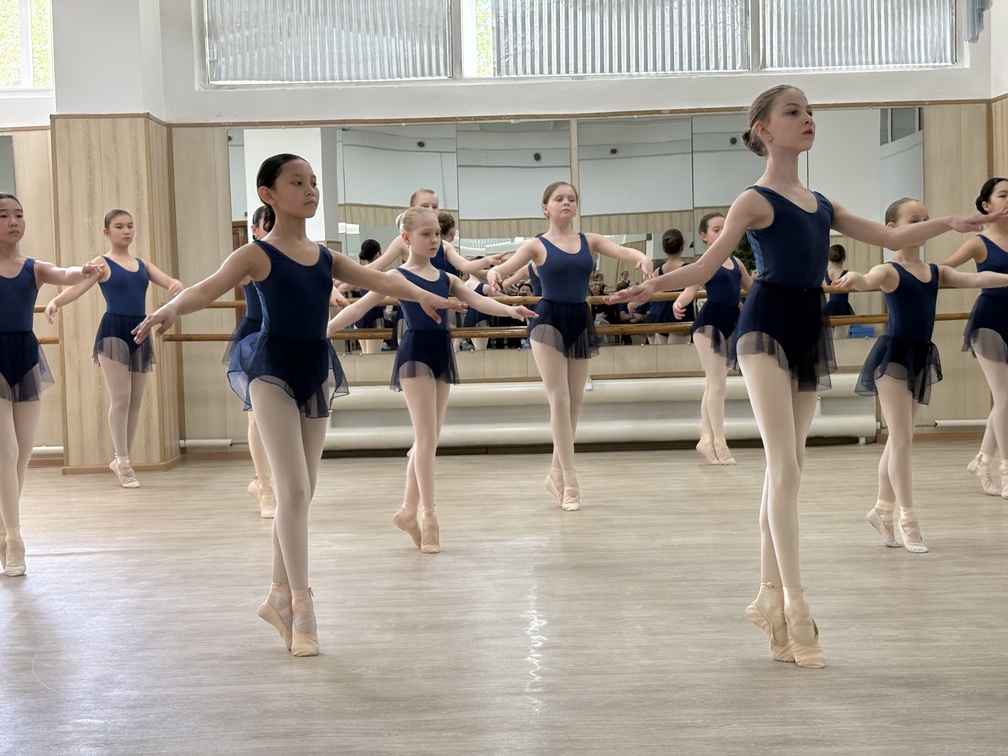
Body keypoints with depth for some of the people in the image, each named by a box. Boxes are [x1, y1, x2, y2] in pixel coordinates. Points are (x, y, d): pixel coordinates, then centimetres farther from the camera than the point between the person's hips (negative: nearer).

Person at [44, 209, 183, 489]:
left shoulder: (143, 264, 13)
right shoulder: (102, 264, -1)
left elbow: (169, 282, 4)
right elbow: (77, 287, -14)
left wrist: (178, 285, -22)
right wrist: (54, 301, -34)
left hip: (140, 331, 5)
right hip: (113, 331, -5)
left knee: (135, 401, 7)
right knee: (120, 398, -8)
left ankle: (120, 460, 20)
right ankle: (124, 463, 0)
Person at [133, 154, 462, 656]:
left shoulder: (324, 257, 11)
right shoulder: (257, 255, -6)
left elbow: (375, 279, 3)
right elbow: (207, 288, -20)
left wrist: (420, 294, -15)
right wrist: (170, 310, -40)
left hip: (316, 370, 6)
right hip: (273, 368, -6)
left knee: (303, 491, 10)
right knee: (293, 489, -10)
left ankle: (280, 596, 23)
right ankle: (300, 601, 1)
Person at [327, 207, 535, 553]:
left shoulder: (446, 278, 12)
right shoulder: (399, 276, -3)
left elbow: (478, 301, 4)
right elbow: (360, 306, -7)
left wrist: (509, 309, -13)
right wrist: (326, 329, -16)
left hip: (442, 353, 6)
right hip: (415, 353, -6)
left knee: (429, 439, 8)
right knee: (426, 437, -8)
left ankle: (408, 510, 18)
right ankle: (429, 515, -3)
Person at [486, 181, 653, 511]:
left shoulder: (590, 241, 7)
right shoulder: (537, 245, -1)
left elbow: (622, 251, -8)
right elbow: (507, 266, -13)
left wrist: (643, 258, -31)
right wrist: (493, 272, -38)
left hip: (580, 321, 4)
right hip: (549, 321, -4)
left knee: (574, 401, 8)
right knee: (559, 400, -8)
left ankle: (557, 474, 22)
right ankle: (569, 480, -3)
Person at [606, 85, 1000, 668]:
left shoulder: (822, 204, 16)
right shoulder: (756, 200, -3)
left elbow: (891, 239, 21)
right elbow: (705, 268, -11)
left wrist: (950, 222, 11)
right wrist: (654, 285, -29)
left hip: (810, 333, 6)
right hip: (767, 329, -6)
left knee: (786, 473, 8)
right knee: (786, 469, -13)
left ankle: (771, 598, 15)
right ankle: (793, 603, -9)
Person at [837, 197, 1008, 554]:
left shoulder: (936, 272, 10)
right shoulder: (889, 271, -9)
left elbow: (974, 278, 1)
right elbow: (868, 281, -30)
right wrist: (853, 277, -54)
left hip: (921, 357, 7)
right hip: (893, 355, -7)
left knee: (898, 439, 15)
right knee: (902, 439, -4)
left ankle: (883, 509, 27)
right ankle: (907, 518, 5)